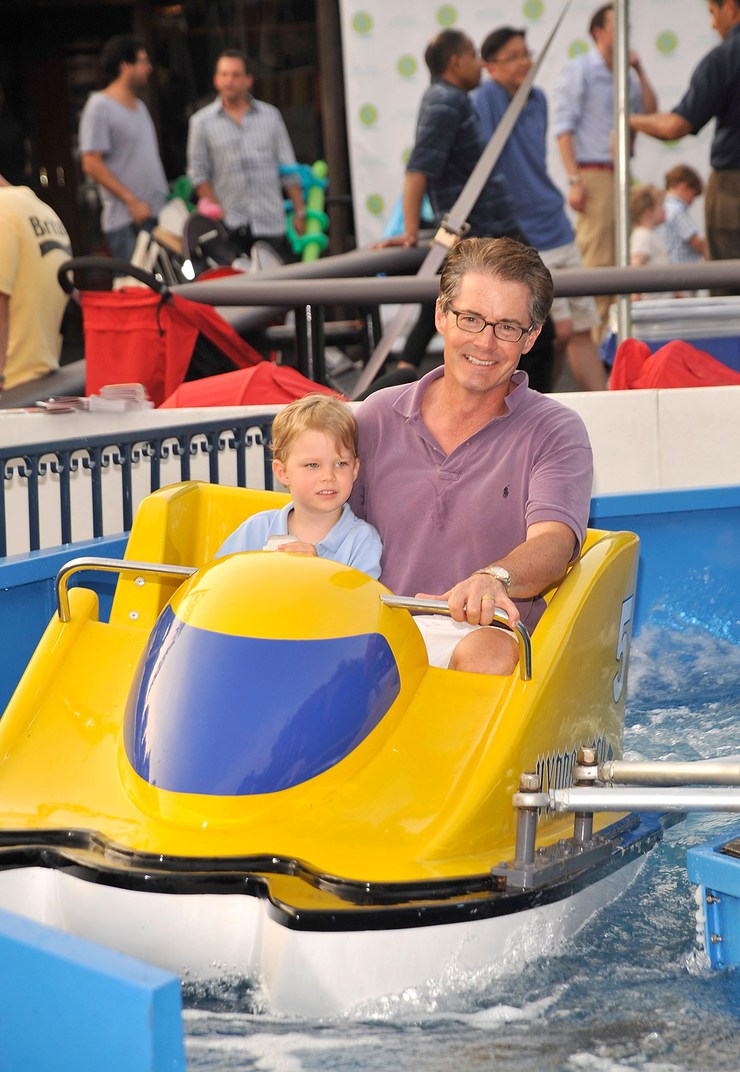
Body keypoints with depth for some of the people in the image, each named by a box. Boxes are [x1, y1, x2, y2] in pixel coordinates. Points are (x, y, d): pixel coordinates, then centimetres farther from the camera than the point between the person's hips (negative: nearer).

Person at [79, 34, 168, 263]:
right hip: (125, 221, -8)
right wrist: (132, 201, -18)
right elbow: (92, 164, -14)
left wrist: (165, 200, 15)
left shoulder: (139, 106, 19)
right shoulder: (99, 107, -7)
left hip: (156, 214, 8)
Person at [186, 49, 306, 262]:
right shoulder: (201, 121, 6)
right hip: (231, 226, -2)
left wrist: (299, 212, 7)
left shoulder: (271, 115, 13)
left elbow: (289, 169, 13)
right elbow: (198, 175, 4)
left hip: (272, 223, 2)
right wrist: (218, 213, -7)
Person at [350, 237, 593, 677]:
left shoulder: (556, 432, 3)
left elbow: (553, 542, -14)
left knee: (490, 655, -38)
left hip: (476, 632, -1)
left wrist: (493, 579, -38)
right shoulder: (378, 417, 14)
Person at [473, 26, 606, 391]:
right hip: (524, 239, -8)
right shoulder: (486, 98, -13)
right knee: (561, 331, -10)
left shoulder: (538, 98, 10)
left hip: (559, 232, 8)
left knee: (583, 330, 6)